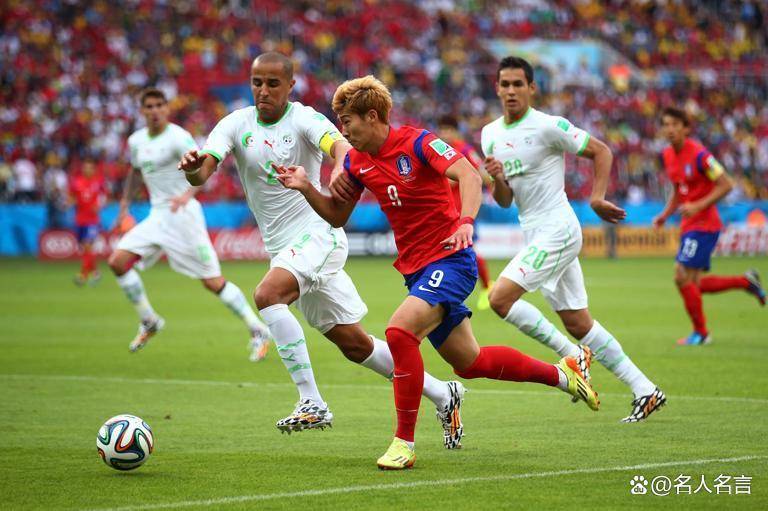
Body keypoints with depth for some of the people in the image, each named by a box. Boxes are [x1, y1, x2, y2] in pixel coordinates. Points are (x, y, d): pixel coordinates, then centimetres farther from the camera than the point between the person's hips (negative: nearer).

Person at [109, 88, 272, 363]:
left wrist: (187, 194, -44)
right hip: (156, 215, 7)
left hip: (183, 214, -7)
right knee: (117, 261, -5)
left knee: (213, 282, -9)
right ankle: (149, 321, 11)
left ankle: (258, 331, 3)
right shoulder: (136, 141, 9)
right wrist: (124, 205, 22)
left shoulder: (178, 137, -14)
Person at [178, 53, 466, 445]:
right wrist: (192, 168, -37)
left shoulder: (304, 119, -9)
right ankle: (442, 395, 24)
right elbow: (202, 173, -12)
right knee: (354, 344, 10)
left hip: (317, 233, -6)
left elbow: (340, 146, -29)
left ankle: (312, 403, -29)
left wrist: (342, 170, -53)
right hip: (283, 247, 6)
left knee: (267, 294, -31)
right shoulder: (236, 125, 3)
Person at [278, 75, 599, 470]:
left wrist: (465, 222, -43)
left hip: (450, 261, -8)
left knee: (399, 330, -28)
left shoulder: (416, 142, -15)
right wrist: (306, 188, -2)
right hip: (416, 270, 8)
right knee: (469, 363, 13)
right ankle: (560, 374, 34)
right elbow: (337, 216, 15)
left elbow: (468, 175, -27)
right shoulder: (357, 162, 6)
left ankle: (404, 443, -20)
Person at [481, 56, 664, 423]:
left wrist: (597, 198, -14)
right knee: (578, 324, 9)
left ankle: (573, 356, -5)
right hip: (535, 234, 8)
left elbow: (601, 151, -5)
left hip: (557, 230, -8)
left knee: (500, 299, -18)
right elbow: (504, 200, 12)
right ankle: (644, 391, 15)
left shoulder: (548, 127, -11)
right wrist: (497, 179, -9)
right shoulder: (490, 135, 10)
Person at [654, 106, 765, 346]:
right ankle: (746, 281, 27)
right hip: (688, 225, 9)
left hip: (704, 224, -9)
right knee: (694, 284, 9)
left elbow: (726, 184, -16)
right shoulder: (667, 155, 8)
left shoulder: (698, 154, -17)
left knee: (683, 277, -11)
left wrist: (698, 206, -23)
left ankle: (700, 332, 5)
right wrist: (665, 214, 8)